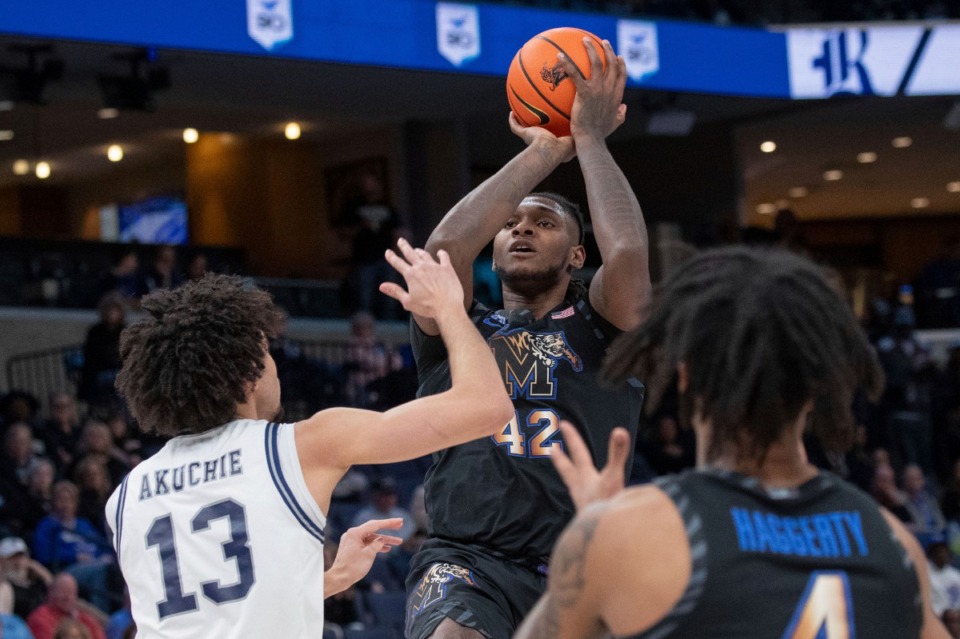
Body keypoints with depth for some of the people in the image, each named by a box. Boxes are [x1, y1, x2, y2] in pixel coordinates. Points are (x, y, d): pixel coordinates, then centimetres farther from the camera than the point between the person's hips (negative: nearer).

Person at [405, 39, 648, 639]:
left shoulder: (602, 330, 16)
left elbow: (629, 252, -6)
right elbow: (445, 246, -3)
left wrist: (591, 139, 5)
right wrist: (543, 152, 4)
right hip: (468, 560, -1)